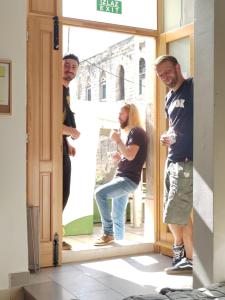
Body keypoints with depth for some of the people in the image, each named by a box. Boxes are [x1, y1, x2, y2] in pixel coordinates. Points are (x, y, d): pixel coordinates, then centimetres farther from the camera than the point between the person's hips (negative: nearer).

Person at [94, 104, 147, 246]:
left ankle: (108, 233, -18)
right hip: (122, 178, 10)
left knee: (100, 193, -25)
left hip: (128, 179, -10)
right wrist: (119, 158, 10)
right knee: (117, 217, 9)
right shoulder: (131, 133, 22)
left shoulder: (136, 131, -8)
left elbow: (131, 155, -22)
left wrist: (118, 140, -14)